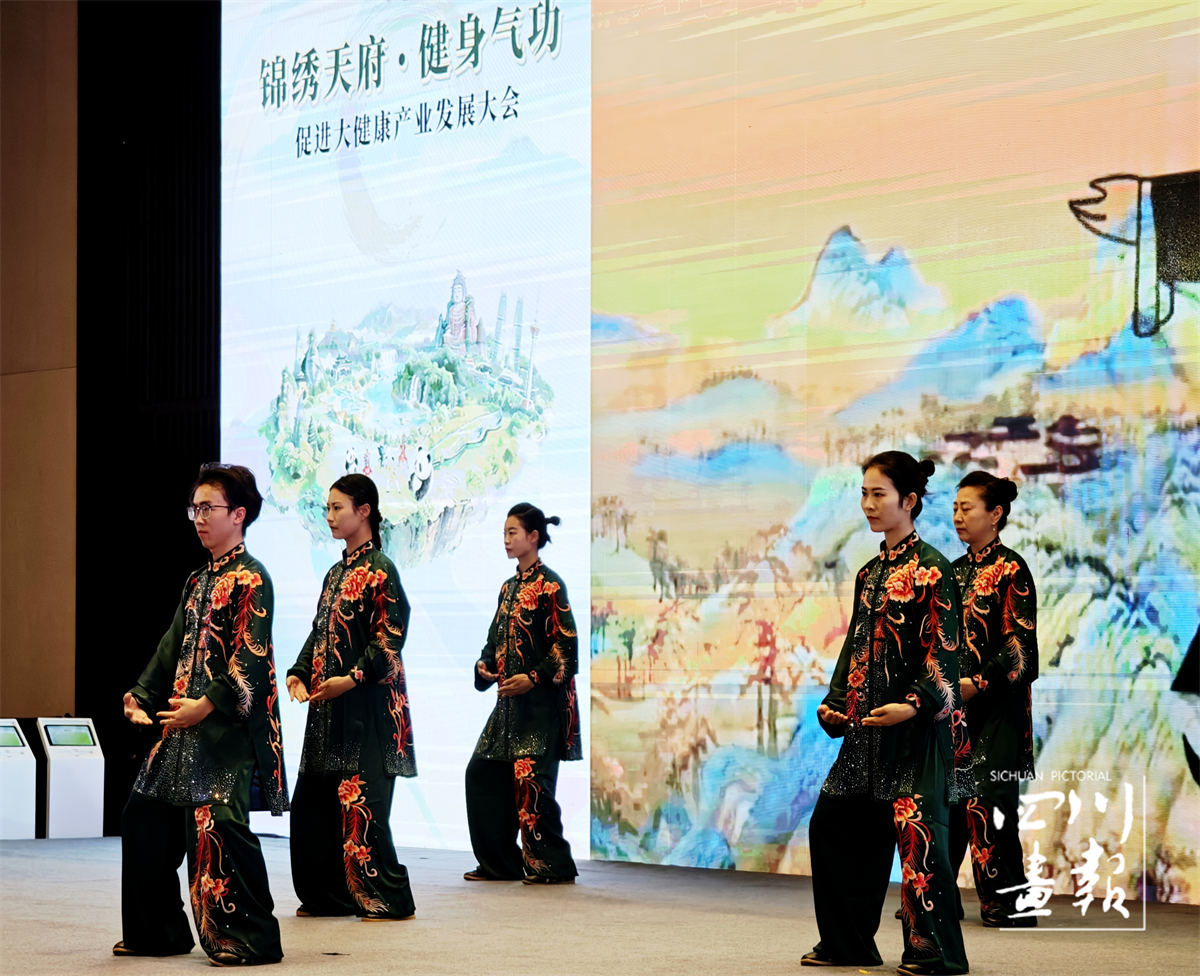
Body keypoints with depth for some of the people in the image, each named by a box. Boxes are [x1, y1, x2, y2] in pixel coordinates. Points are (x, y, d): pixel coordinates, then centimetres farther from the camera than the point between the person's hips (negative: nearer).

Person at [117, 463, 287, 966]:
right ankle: (157, 931, 20)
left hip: (226, 727, -10)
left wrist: (208, 705, -25)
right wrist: (142, 696, 7)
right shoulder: (199, 581, 19)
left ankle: (251, 937, -9)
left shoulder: (250, 579, -8)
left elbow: (249, 656, -17)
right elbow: (172, 646, 20)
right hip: (183, 724, 10)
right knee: (144, 817, 10)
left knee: (218, 824, -16)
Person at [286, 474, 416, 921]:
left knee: (362, 801, -9)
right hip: (328, 703, 9)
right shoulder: (336, 573, 17)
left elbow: (390, 637, -14)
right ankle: (327, 894, 14)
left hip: (366, 703, -9)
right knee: (313, 800, 6)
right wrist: (300, 674, 5)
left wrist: (353, 678, -22)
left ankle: (387, 897, -3)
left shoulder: (379, 570, -8)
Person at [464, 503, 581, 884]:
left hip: (539, 699, -9)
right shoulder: (509, 587, 16)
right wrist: (484, 664, 1)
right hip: (509, 699, 9)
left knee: (531, 777, -11)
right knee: (482, 772, 6)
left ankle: (553, 866, -4)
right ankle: (500, 862, 12)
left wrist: (533, 678, -20)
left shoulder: (548, 584, -9)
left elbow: (566, 643, -13)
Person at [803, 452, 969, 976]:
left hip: (914, 724, -8)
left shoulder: (929, 568, -8)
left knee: (917, 831, -8)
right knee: (833, 823, 8)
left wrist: (914, 704, -22)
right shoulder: (870, 572, 16)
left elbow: (943, 648, -13)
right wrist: (834, 702, 10)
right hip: (866, 723, 9)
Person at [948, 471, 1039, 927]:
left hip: (995, 702, -7)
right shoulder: (957, 570, 15)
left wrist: (978, 683, -19)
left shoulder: (1010, 569, -6)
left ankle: (1007, 902, -4)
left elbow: (1020, 641, -12)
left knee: (988, 796, -9)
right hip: (954, 701, 7)